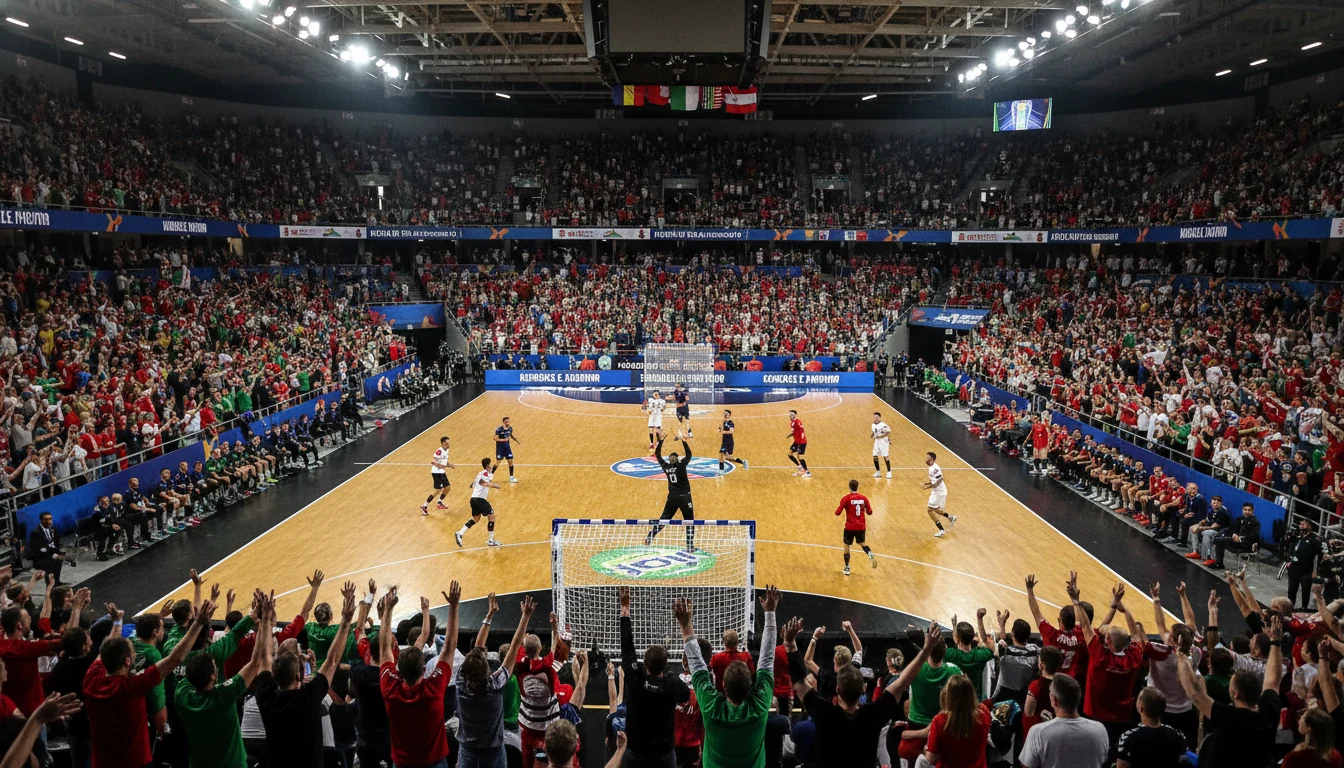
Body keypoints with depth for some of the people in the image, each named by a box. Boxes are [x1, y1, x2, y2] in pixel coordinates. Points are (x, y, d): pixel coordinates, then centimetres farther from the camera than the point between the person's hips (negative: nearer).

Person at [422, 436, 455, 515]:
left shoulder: (446, 450, 8)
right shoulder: (439, 451, -21)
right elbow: (432, 461, -26)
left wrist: (449, 464, 8)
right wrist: (441, 466, -36)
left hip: (442, 472, 9)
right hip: (437, 472, -9)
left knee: (447, 487, 16)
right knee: (438, 490, -11)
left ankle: (440, 503, 35)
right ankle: (424, 506, -3)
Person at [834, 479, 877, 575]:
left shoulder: (846, 498, -12)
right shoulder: (863, 498, -2)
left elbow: (838, 513, -13)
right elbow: (869, 512, 5)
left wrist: (837, 511, 10)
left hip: (850, 527, -3)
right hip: (861, 527, 3)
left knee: (846, 546, 13)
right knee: (862, 543, 26)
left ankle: (847, 568, 17)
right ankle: (870, 554, -4)